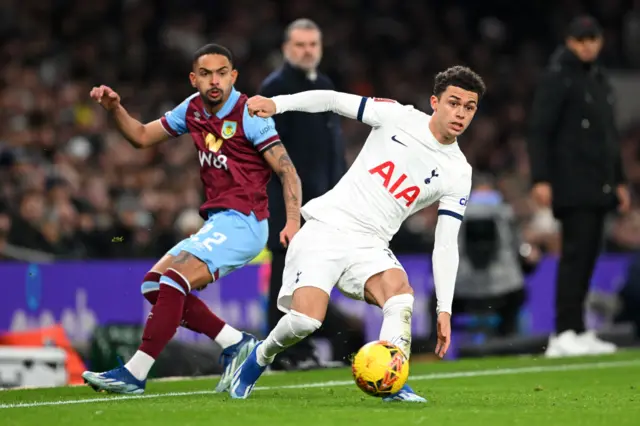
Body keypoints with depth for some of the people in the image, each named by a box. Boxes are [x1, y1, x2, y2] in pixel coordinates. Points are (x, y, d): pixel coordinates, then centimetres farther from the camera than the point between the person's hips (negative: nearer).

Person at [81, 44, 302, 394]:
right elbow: (142, 136, 20)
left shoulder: (248, 115, -11)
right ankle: (235, 344, 4)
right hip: (217, 222, 9)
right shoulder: (192, 109, 10)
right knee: (155, 284, 4)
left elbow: (287, 172, -13)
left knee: (174, 279, -21)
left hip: (242, 223, -9)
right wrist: (114, 109, 2)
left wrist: (293, 221, -26)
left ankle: (135, 374, -21)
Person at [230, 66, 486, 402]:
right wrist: (277, 103, -9)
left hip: (370, 244, 2)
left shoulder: (458, 174, 1)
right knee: (306, 319, -19)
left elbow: (445, 245, 1)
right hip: (326, 226, -2)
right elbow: (333, 100, 4)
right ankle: (259, 358, 11)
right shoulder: (397, 116, -3)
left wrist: (444, 310, -7)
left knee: (401, 292, -30)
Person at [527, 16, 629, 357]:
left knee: (587, 256, 6)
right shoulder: (557, 78, -6)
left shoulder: (599, 79, 20)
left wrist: (618, 180, 25)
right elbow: (538, 131, -11)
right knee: (576, 254, -12)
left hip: (598, 185, 8)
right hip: (572, 185, -8)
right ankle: (564, 334, -14)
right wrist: (540, 179, -19)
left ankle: (577, 332, 9)